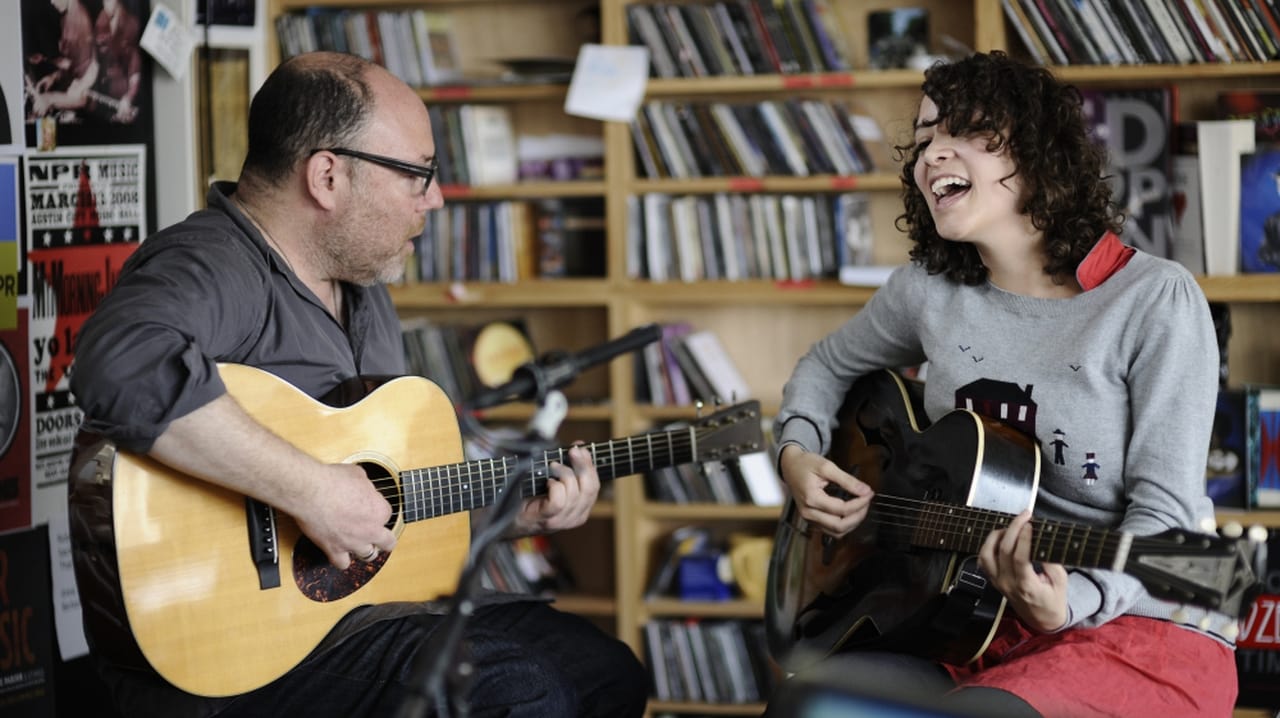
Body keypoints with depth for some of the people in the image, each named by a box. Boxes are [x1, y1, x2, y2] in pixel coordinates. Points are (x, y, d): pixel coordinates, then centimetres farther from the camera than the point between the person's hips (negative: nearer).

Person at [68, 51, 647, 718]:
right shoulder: (210, 269, -18)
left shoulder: (361, 288, 16)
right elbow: (124, 363, -42)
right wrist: (312, 489, -36)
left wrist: (513, 511, 10)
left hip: (368, 594, 10)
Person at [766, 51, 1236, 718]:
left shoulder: (1157, 299, -10)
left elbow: (1165, 511, -14)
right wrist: (797, 453, 7)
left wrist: (1072, 602, -33)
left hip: (1140, 628, -5)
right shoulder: (928, 289, 7)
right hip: (972, 625, 5)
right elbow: (827, 367, 28)